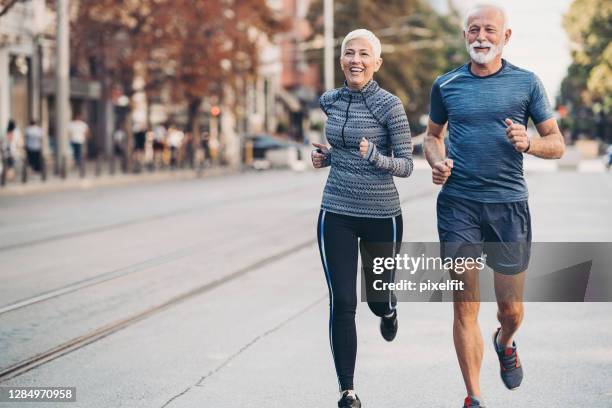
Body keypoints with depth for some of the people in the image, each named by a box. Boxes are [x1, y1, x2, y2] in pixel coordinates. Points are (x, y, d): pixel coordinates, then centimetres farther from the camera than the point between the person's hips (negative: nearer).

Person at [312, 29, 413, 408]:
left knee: (377, 297, 14)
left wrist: (374, 157, -29)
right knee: (342, 303, -5)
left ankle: (389, 310, 54)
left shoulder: (389, 104, -11)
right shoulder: (330, 101, 3)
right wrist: (325, 157, 4)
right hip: (336, 214, 3)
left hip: (382, 215, -2)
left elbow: (406, 165, -10)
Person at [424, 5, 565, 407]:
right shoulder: (446, 84, 7)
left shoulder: (527, 83, 4)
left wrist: (528, 143, -15)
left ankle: (505, 344, 42)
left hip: (509, 204, 0)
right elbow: (434, 135, 22)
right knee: (465, 307, -2)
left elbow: (557, 144, 7)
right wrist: (437, 162, 0)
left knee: (512, 308, 6)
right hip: (458, 205, 0)